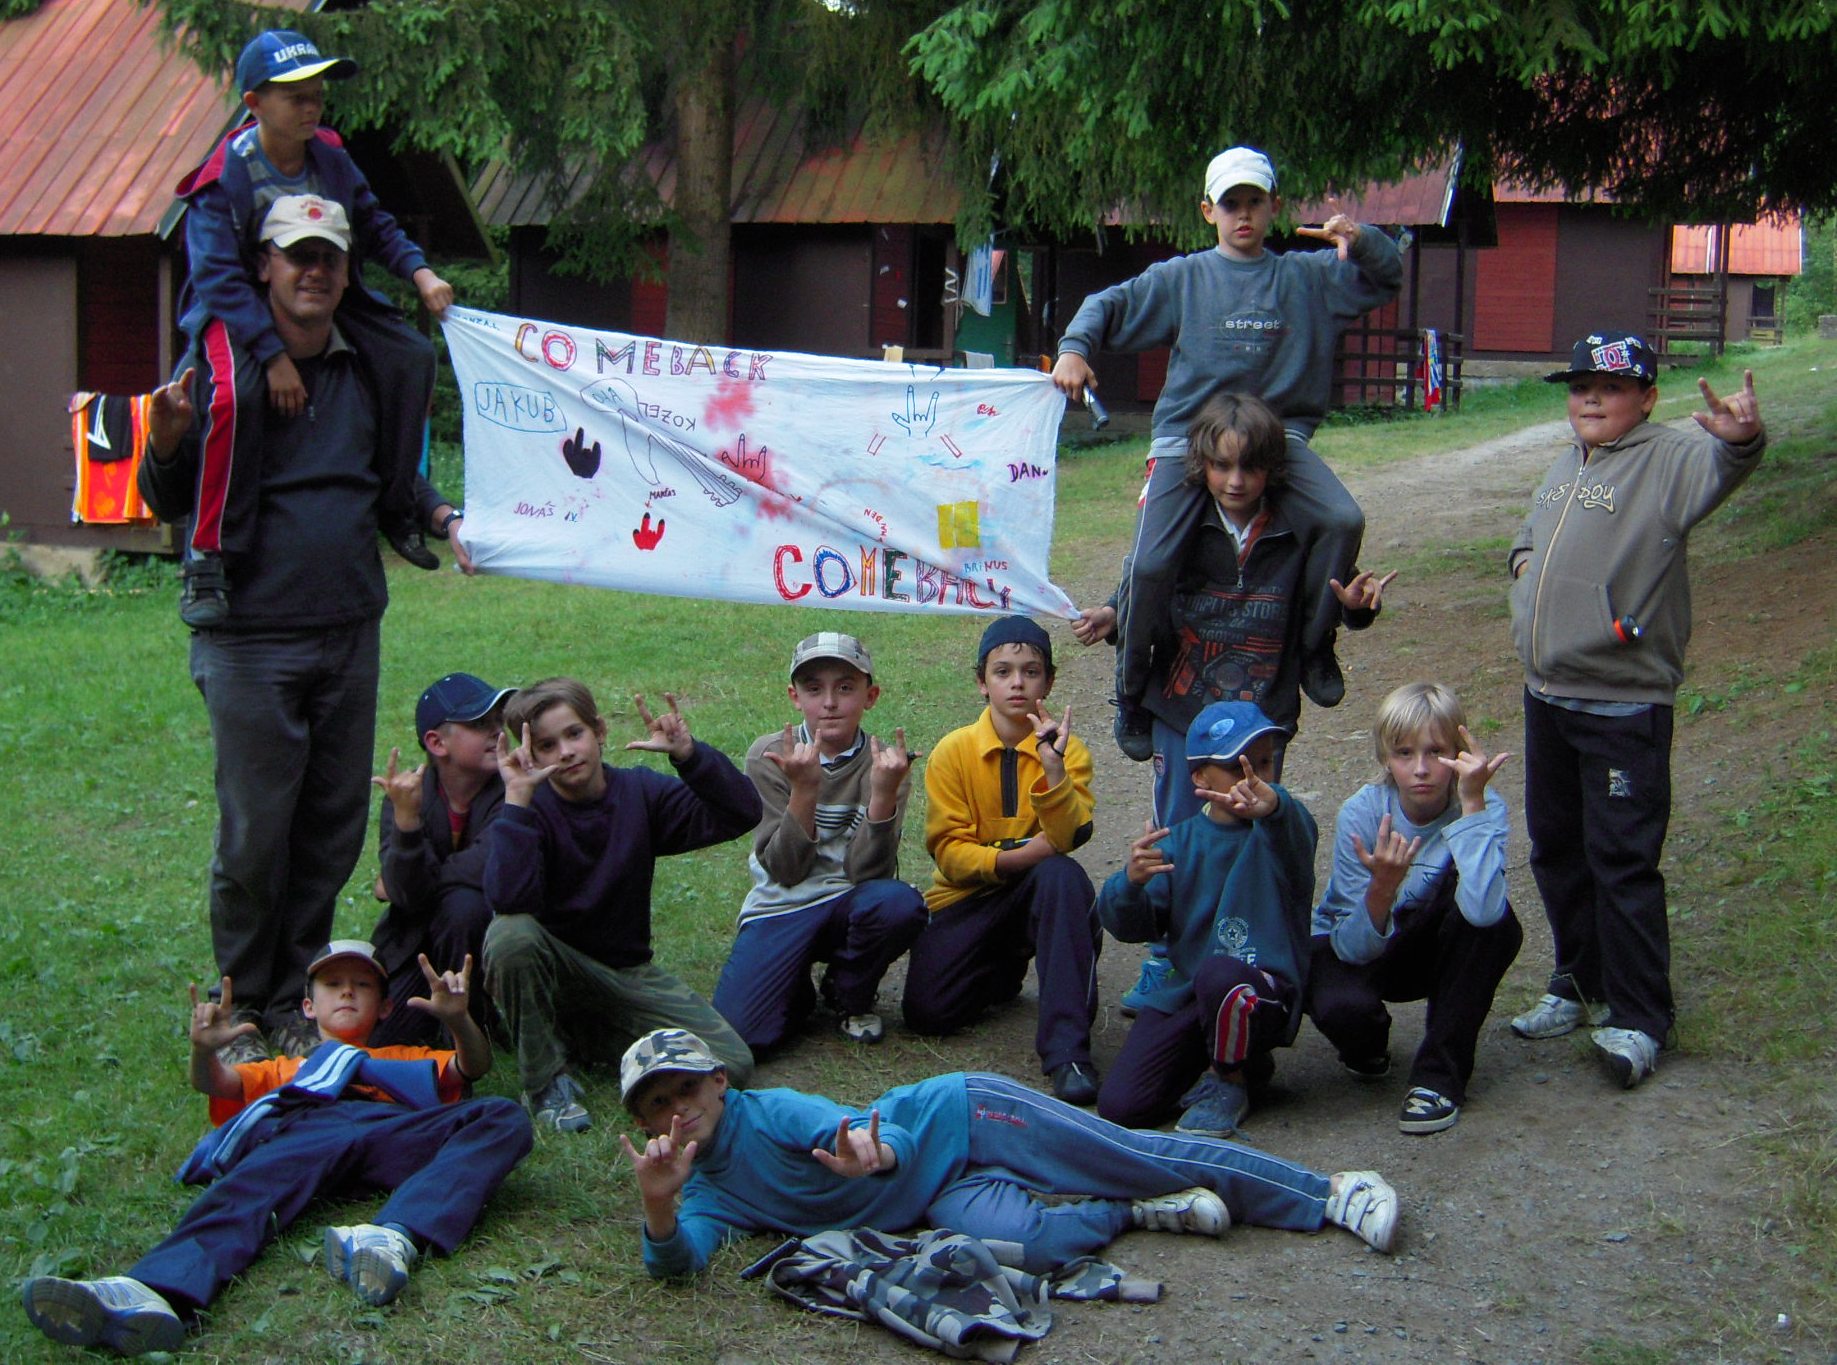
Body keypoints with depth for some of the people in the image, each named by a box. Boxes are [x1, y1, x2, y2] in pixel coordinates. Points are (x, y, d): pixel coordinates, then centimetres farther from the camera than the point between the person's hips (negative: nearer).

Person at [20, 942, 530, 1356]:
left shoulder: (407, 1060, 43)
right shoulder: (285, 1069, 43)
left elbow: (473, 1066, 23)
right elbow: (217, 1084, 24)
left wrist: (457, 1022, -1)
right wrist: (205, 1052, -2)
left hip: (393, 1137, 0)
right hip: (302, 1130, 0)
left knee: (504, 1118, -28)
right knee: (248, 1190, -35)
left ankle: (397, 1239, -51)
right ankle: (151, 1294, -65)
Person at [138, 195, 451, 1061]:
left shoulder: (366, 369, 10)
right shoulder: (216, 365, -3)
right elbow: (168, 503, -1)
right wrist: (166, 445, -21)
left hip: (350, 634, 5)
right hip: (251, 640, -5)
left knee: (334, 829, 10)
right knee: (254, 837, -2)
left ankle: (295, 998, 24)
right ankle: (240, 1009, 15)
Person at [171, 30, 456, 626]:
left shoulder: (331, 159, -2)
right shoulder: (226, 176, -20)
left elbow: (374, 226, 10)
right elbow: (220, 276, -25)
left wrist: (421, 273, -9)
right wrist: (273, 354, -32)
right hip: (237, 309, -6)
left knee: (411, 356, -9)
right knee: (237, 394, -36)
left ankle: (396, 507, 7)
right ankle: (207, 559, -28)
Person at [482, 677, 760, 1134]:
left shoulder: (640, 791, -3)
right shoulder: (530, 810, -13)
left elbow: (742, 813, -13)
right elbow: (509, 900, -33)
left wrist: (688, 754, -25)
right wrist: (517, 799, -34)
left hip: (629, 973, 3)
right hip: (552, 972, -3)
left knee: (732, 1061, -16)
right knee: (511, 934, -38)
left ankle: (593, 1037, 7)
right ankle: (547, 1079, -16)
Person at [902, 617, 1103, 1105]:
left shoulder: (1069, 749, -4)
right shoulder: (954, 751, -4)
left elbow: (1069, 839, -20)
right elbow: (947, 850, -9)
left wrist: (1053, 765, -34)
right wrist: (1016, 858, -23)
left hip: (1039, 896, 0)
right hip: (969, 899, 1)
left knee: (1063, 875, -37)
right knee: (928, 1011, -21)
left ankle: (1067, 1049, -36)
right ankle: (1004, 972, 17)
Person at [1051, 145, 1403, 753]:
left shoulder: (1306, 276, 14)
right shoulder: (1181, 277, 11)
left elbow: (1385, 279, 14)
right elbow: (1110, 305, 10)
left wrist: (1360, 241, -7)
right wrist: (1074, 349, -9)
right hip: (1187, 435, -1)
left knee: (1342, 520, -25)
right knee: (1151, 564, -19)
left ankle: (1314, 645, -1)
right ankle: (1131, 692, 4)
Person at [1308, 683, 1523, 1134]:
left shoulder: (1484, 809, -22)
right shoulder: (1362, 812, -24)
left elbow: (1482, 909, -43)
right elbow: (1355, 948, -25)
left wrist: (1471, 803, -40)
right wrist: (1382, 888, -45)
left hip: (1432, 951, 1)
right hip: (1354, 945, -1)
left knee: (1495, 922, -31)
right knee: (1343, 1007, -36)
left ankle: (1440, 1075, -17)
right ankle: (1367, 1046, 5)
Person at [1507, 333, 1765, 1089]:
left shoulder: (1667, 461, -12)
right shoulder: (1565, 465, 14)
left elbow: (1716, 468, -35)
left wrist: (1738, 439, -58)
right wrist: (1523, 560, 9)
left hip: (1625, 707, -8)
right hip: (1547, 695, 8)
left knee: (1621, 861, -5)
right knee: (1554, 849, 17)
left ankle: (1638, 1019, 3)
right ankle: (1578, 983, 33)